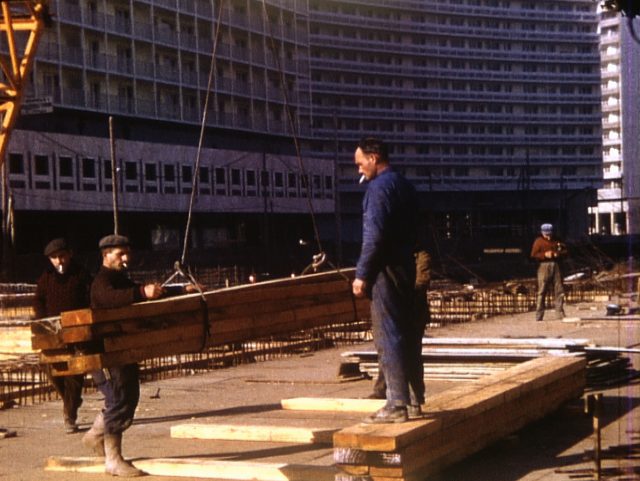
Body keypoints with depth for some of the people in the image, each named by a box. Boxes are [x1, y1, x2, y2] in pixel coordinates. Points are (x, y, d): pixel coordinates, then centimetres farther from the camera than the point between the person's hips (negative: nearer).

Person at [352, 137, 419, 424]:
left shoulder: (379, 187, -12)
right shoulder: (404, 185, 17)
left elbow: (374, 235, -19)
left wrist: (362, 274, -16)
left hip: (386, 271, -9)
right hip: (406, 268, 9)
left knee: (387, 338, -8)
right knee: (402, 334, 13)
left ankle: (397, 405, -9)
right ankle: (406, 397, 18)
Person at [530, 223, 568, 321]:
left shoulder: (557, 240, 12)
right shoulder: (538, 241, 1)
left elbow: (565, 251, 12)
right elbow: (533, 255, -5)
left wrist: (558, 254, -9)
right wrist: (545, 255, -18)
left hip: (556, 266, 4)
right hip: (544, 266, -4)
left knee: (559, 291, 4)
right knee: (542, 291, -6)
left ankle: (560, 313, 11)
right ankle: (539, 316, -4)